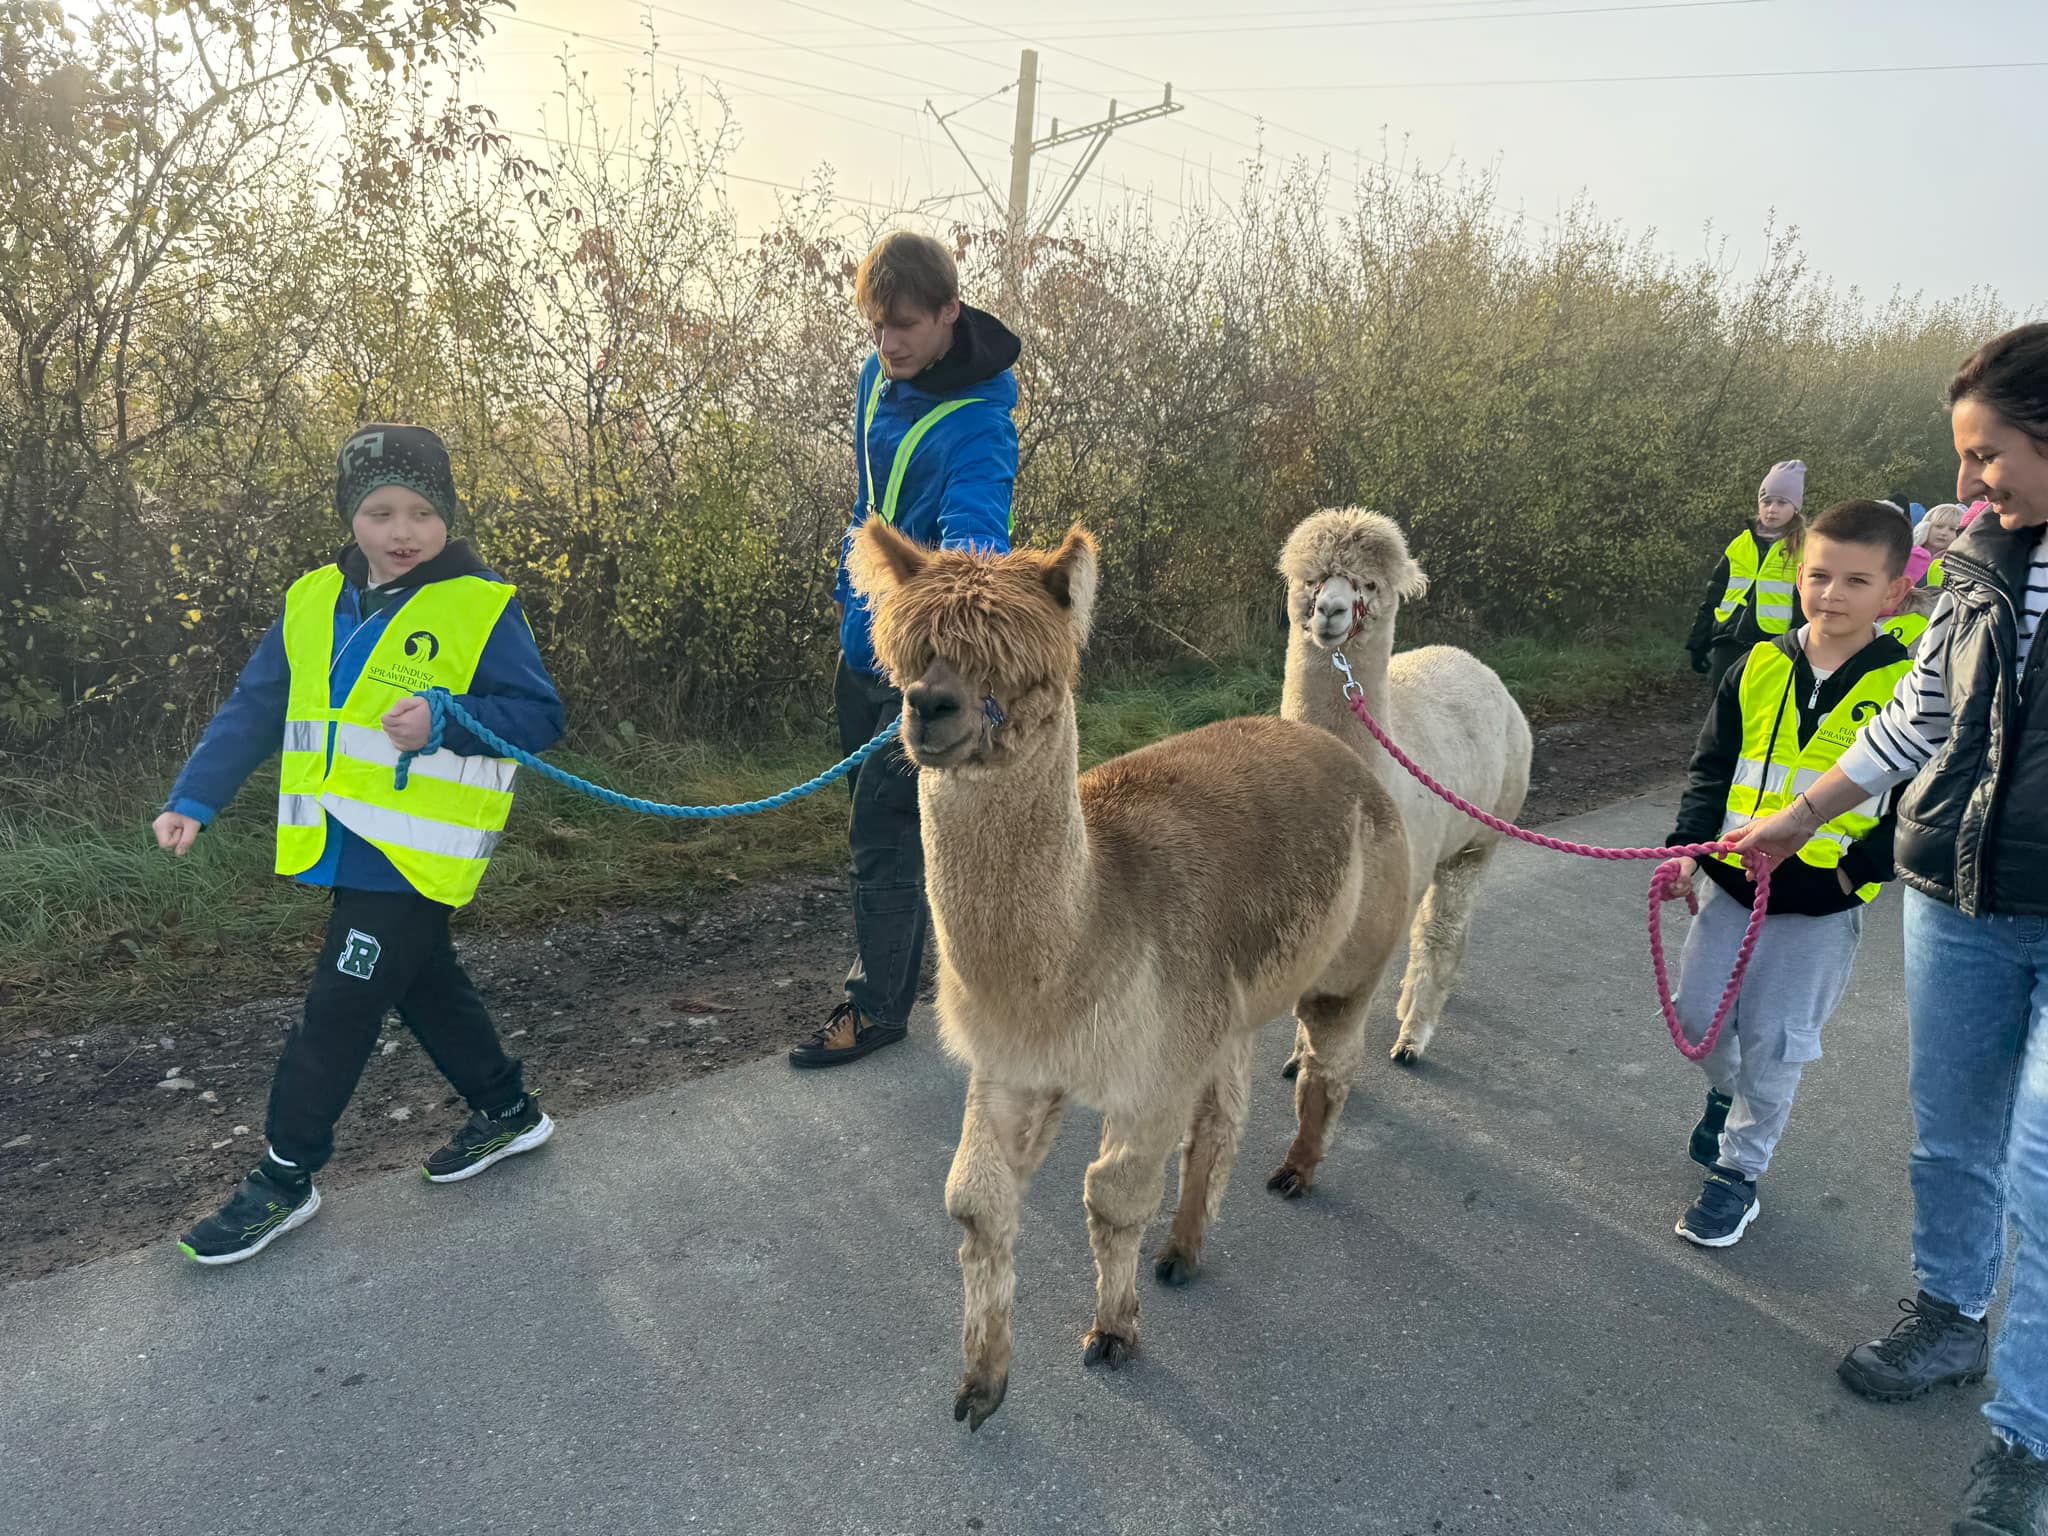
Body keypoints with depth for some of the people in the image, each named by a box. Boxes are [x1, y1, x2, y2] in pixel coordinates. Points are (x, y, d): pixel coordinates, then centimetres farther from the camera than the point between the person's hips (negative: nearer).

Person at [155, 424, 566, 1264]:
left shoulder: (481, 608, -12)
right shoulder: (314, 600, 5)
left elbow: (539, 714, -13)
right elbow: (252, 709, 8)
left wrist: (444, 723, -28)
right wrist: (194, 799, 2)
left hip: (419, 850, -7)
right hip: (347, 843, 7)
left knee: (339, 1008, -1)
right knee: (426, 985, 19)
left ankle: (285, 1179, 17)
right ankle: (507, 1112, 38)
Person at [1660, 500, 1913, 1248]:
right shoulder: (1758, 667, -1)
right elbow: (1711, 768, 5)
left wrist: (1856, 872, -15)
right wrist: (1687, 846, -6)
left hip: (1824, 904, -3)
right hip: (1732, 881, 3)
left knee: (1773, 1041, 2)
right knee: (1697, 1014, 9)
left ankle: (1738, 1172, 20)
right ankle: (1728, 1091, 41)